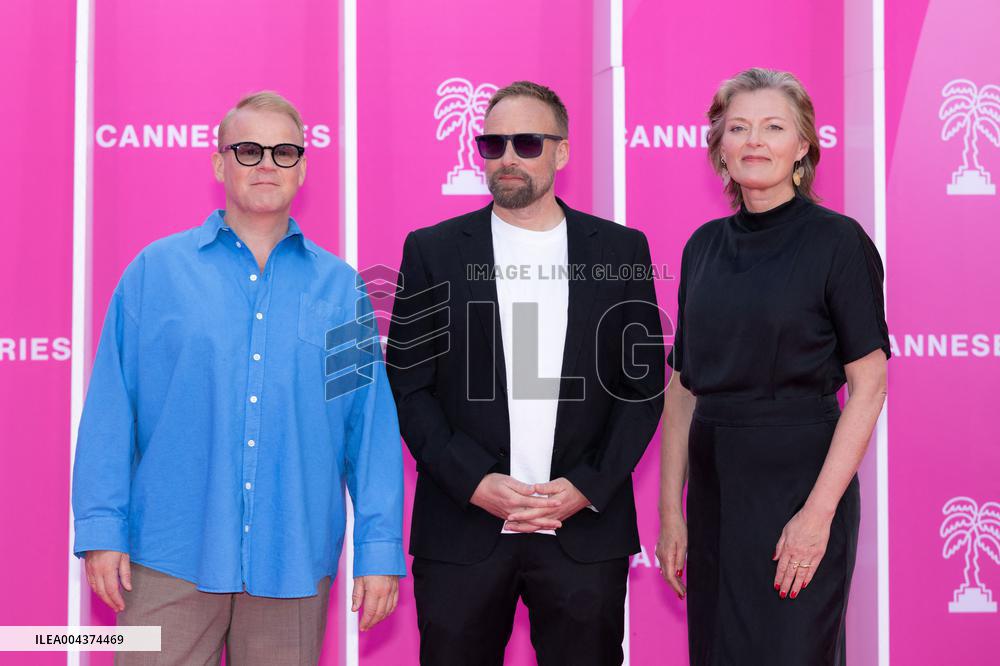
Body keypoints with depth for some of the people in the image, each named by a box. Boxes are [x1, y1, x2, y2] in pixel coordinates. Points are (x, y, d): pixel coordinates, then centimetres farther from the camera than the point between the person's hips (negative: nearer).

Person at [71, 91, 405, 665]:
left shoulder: (341, 288, 7)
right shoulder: (156, 270, 4)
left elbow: (374, 425, 5)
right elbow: (111, 408, 2)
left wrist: (380, 549, 0)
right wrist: (101, 528, -4)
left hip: (294, 565, 1)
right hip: (170, 559, -1)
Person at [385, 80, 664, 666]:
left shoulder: (621, 249, 6)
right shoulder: (433, 251, 5)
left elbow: (643, 384, 5)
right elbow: (407, 385, 2)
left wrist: (587, 487, -6)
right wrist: (474, 482, -9)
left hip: (586, 529, 0)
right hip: (462, 531, 0)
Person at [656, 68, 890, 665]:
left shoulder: (837, 241, -7)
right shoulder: (704, 247, 9)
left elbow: (869, 385, -11)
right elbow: (683, 386, 10)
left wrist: (819, 511, -18)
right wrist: (671, 510, 5)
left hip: (798, 482, -5)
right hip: (714, 490, 5)